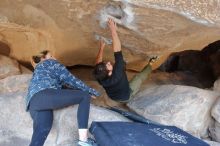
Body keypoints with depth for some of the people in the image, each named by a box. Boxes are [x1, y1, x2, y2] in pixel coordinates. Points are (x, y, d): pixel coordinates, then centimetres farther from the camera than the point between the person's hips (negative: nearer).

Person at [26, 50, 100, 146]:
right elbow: (69, 79, 15)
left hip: (34, 103, 8)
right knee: (85, 96, -1)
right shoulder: (50, 63, 23)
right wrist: (90, 91, 21)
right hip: (44, 95, -8)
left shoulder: (38, 70, 45)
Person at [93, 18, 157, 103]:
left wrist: (102, 47, -8)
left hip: (113, 97, 4)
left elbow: (97, 64, -9)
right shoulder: (116, 76, -48)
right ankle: (150, 64, 38)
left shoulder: (100, 77, -33)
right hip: (126, 96, -4)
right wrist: (113, 31, -52)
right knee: (139, 77, 11)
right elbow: (117, 53, -52)